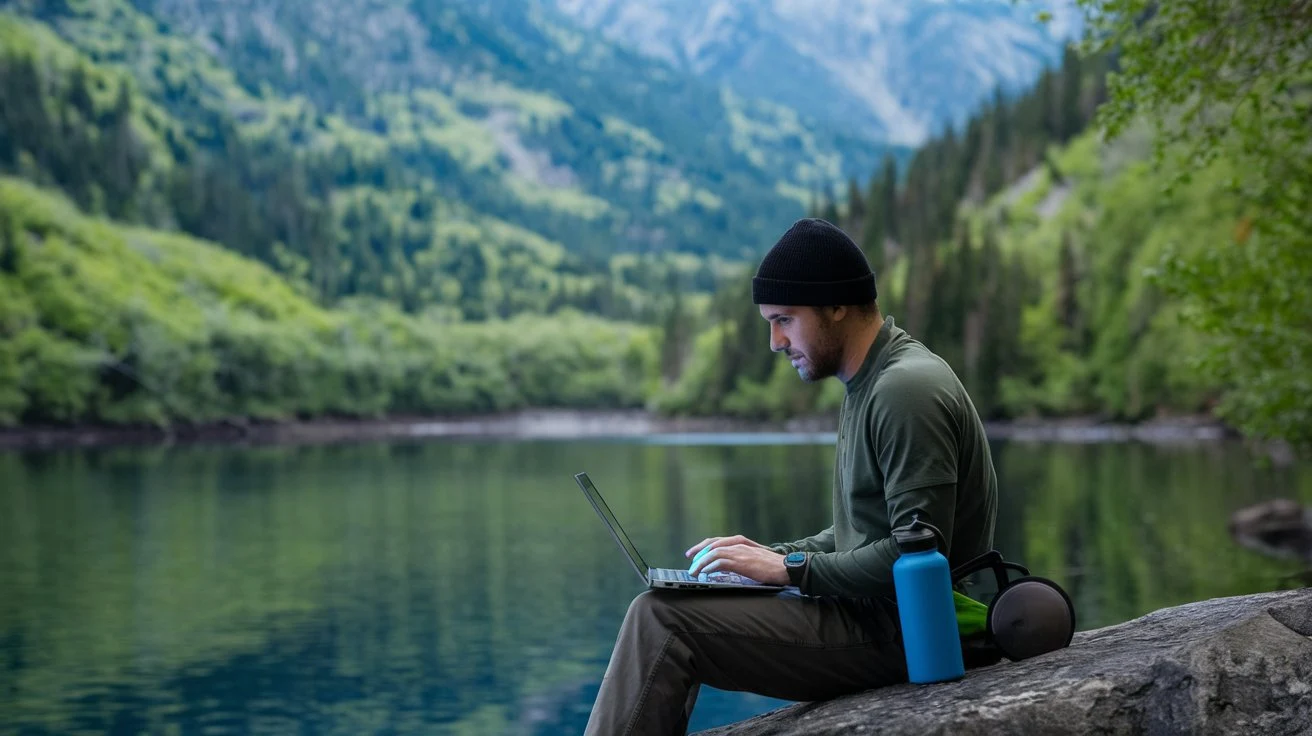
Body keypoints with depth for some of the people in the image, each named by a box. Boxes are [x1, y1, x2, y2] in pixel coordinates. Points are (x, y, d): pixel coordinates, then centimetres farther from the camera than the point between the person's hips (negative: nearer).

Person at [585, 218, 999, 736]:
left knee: (662, 618, -17)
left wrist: (790, 569, -17)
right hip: (872, 614, 10)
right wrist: (775, 556, 6)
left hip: (900, 632, -10)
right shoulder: (870, 384, 14)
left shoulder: (906, 390, -18)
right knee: (664, 615, 11)